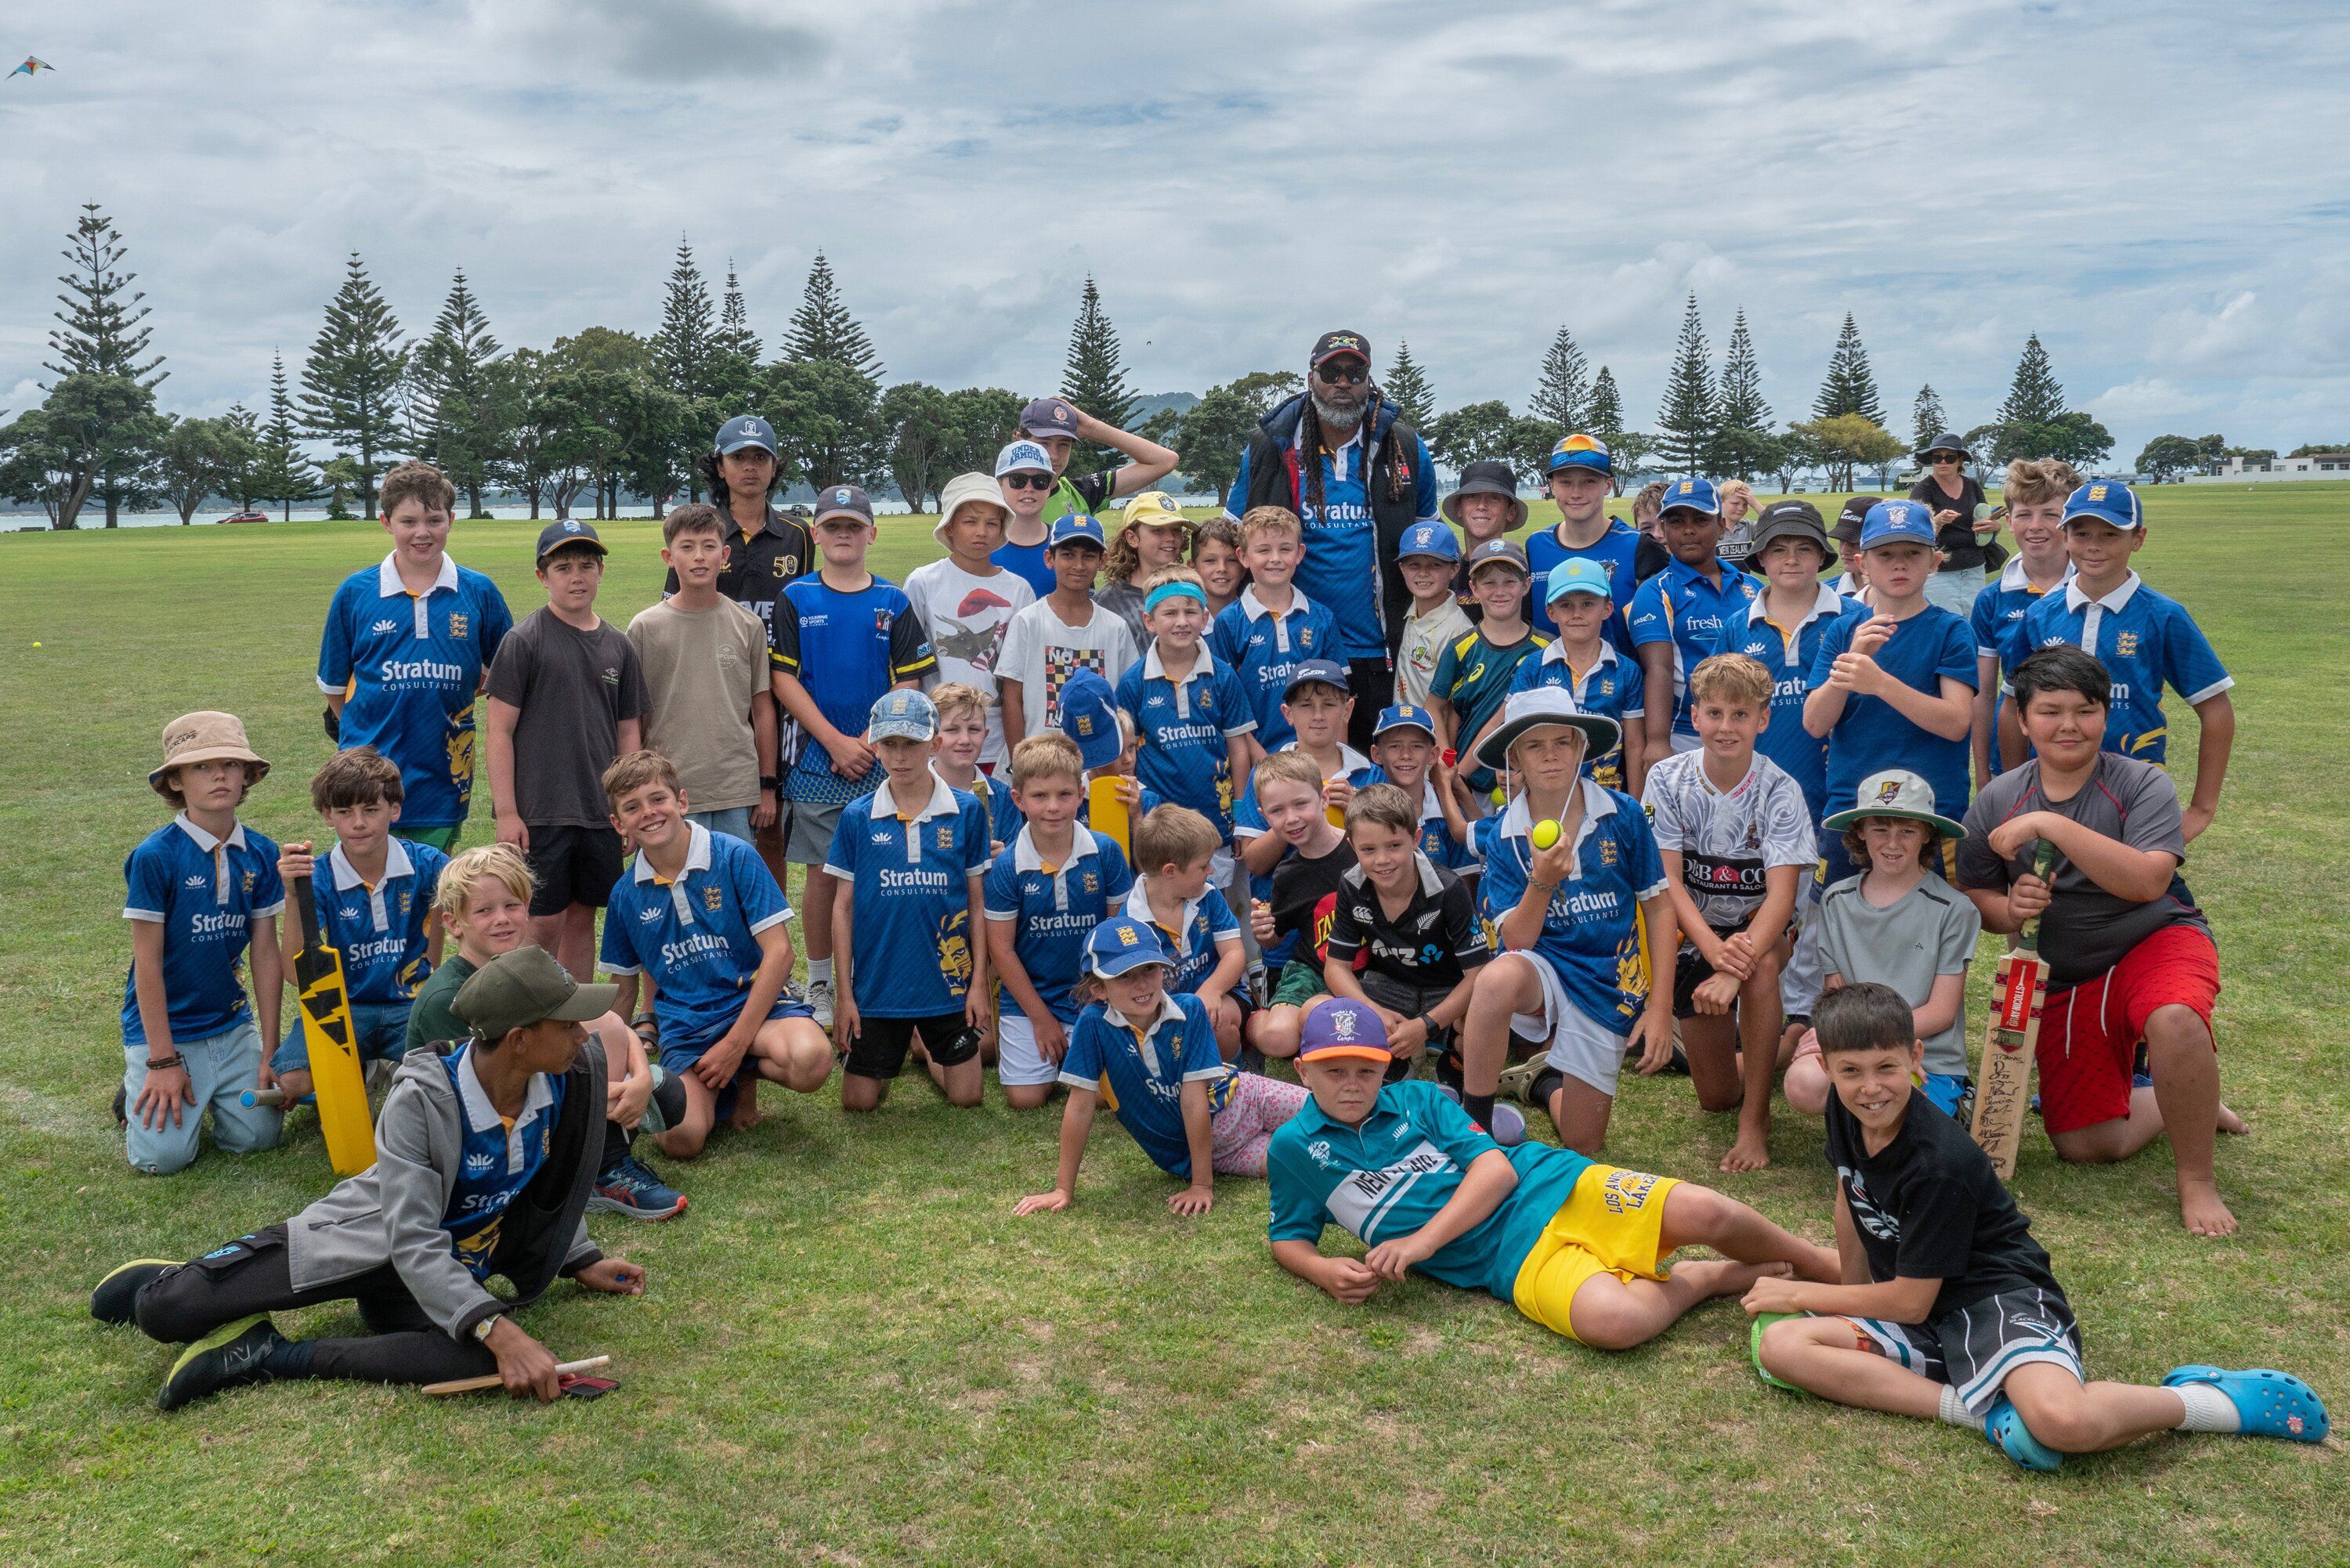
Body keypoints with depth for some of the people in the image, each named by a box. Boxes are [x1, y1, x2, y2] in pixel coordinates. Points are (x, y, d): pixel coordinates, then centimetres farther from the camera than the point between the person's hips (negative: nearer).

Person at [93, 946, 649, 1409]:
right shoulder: (420, 1098, -28)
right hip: (367, 1242, -3)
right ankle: (166, 1285, 24)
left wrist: (578, 1259, 11)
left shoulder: (570, 1078, -14)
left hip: (453, 1264, 4)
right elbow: (414, 1242, -31)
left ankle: (272, 1356, -16)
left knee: (476, 1360, -32)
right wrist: (496, 1329, -41)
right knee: (165, 1312, -17)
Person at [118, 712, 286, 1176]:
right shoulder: (154, 856, -15)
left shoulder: (261, 854, -2)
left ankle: (202, 1090, 22)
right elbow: (147, 962, -12)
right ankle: (140, 1089, 18)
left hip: (232, 1024, 4)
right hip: (164, 1025, -4)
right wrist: (163, 1060, -13)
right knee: (165, 1156, -14)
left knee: (255, 1136, -8)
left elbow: (266, 954, 2)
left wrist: (270, 1051, 2)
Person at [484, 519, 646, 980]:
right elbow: (500, 730, -6)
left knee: (582, 917, 12)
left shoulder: (619, 645, 9)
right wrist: (506, 812, -11)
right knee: (544, 924, -2)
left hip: (600, 814, 4)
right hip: (539, 812, -4)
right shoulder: (524, 641, -5)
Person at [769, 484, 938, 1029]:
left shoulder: (894, 602, 6)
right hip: (817, 760, -1)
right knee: (822, 875, 4)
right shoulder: (795, 598, 4)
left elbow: (909, 684, 3)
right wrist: (837, 742, -10)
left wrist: (869, 742, -10)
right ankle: (820, 986, 16)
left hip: (882, 762, 1)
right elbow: (783, 680, -2)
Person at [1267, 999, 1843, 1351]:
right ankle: (1713, 1277, -2)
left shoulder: (1417, 1099, 6)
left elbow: (1495, 1167, -3)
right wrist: (1325, 1272, -9)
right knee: (1613, 1320, -34)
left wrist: (1424, 1240, -15)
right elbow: (1289, 1238, 15)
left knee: (1702, 1211, -22)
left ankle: (1825, 1267, 9)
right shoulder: (1294, 1148, 6)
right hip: (1512, 1260, -2)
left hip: (1551, 1187, 2)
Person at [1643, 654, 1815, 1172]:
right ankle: (1773, 1049, 41)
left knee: (1759, 965, -39)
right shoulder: (1668, 780, -12)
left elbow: (1781, 894, -26)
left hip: (1760, 933, -2)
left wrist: (1732, 971, -41)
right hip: (1693, 935, 2)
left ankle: (1756, 1120, -21)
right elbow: (1668, 880, -16)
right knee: (1716, 1098, 3)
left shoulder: (1780, 792, -17)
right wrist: (1714, 950, -33)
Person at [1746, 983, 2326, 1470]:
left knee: (2062, 1422, -38)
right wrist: (1851, 1288, 25)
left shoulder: (1937, 1163, -23)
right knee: (1780, 1346, -18)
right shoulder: (1845, 1116, -2)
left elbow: (1909, 1301, -17)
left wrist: (1800, 1294, -7)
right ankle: (1987, 1411, -19)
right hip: (1917, 1310, 8)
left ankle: (2217, 1400, -5)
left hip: (1998, 1298, -7)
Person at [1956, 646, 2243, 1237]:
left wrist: (2050, 825, -32)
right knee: (2083, 1145, -2)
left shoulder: (2142, 784, -12)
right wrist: (2010, 909, -19)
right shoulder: (1997, 801, -2)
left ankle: (2197, 1179, -16)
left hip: (2157, 942, -3)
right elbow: (1974, 895, 4)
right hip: (2065, 978, 3)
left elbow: (2148, 880, -28)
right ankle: (2174, 1101, 32)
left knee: (2174, 1020, -40)